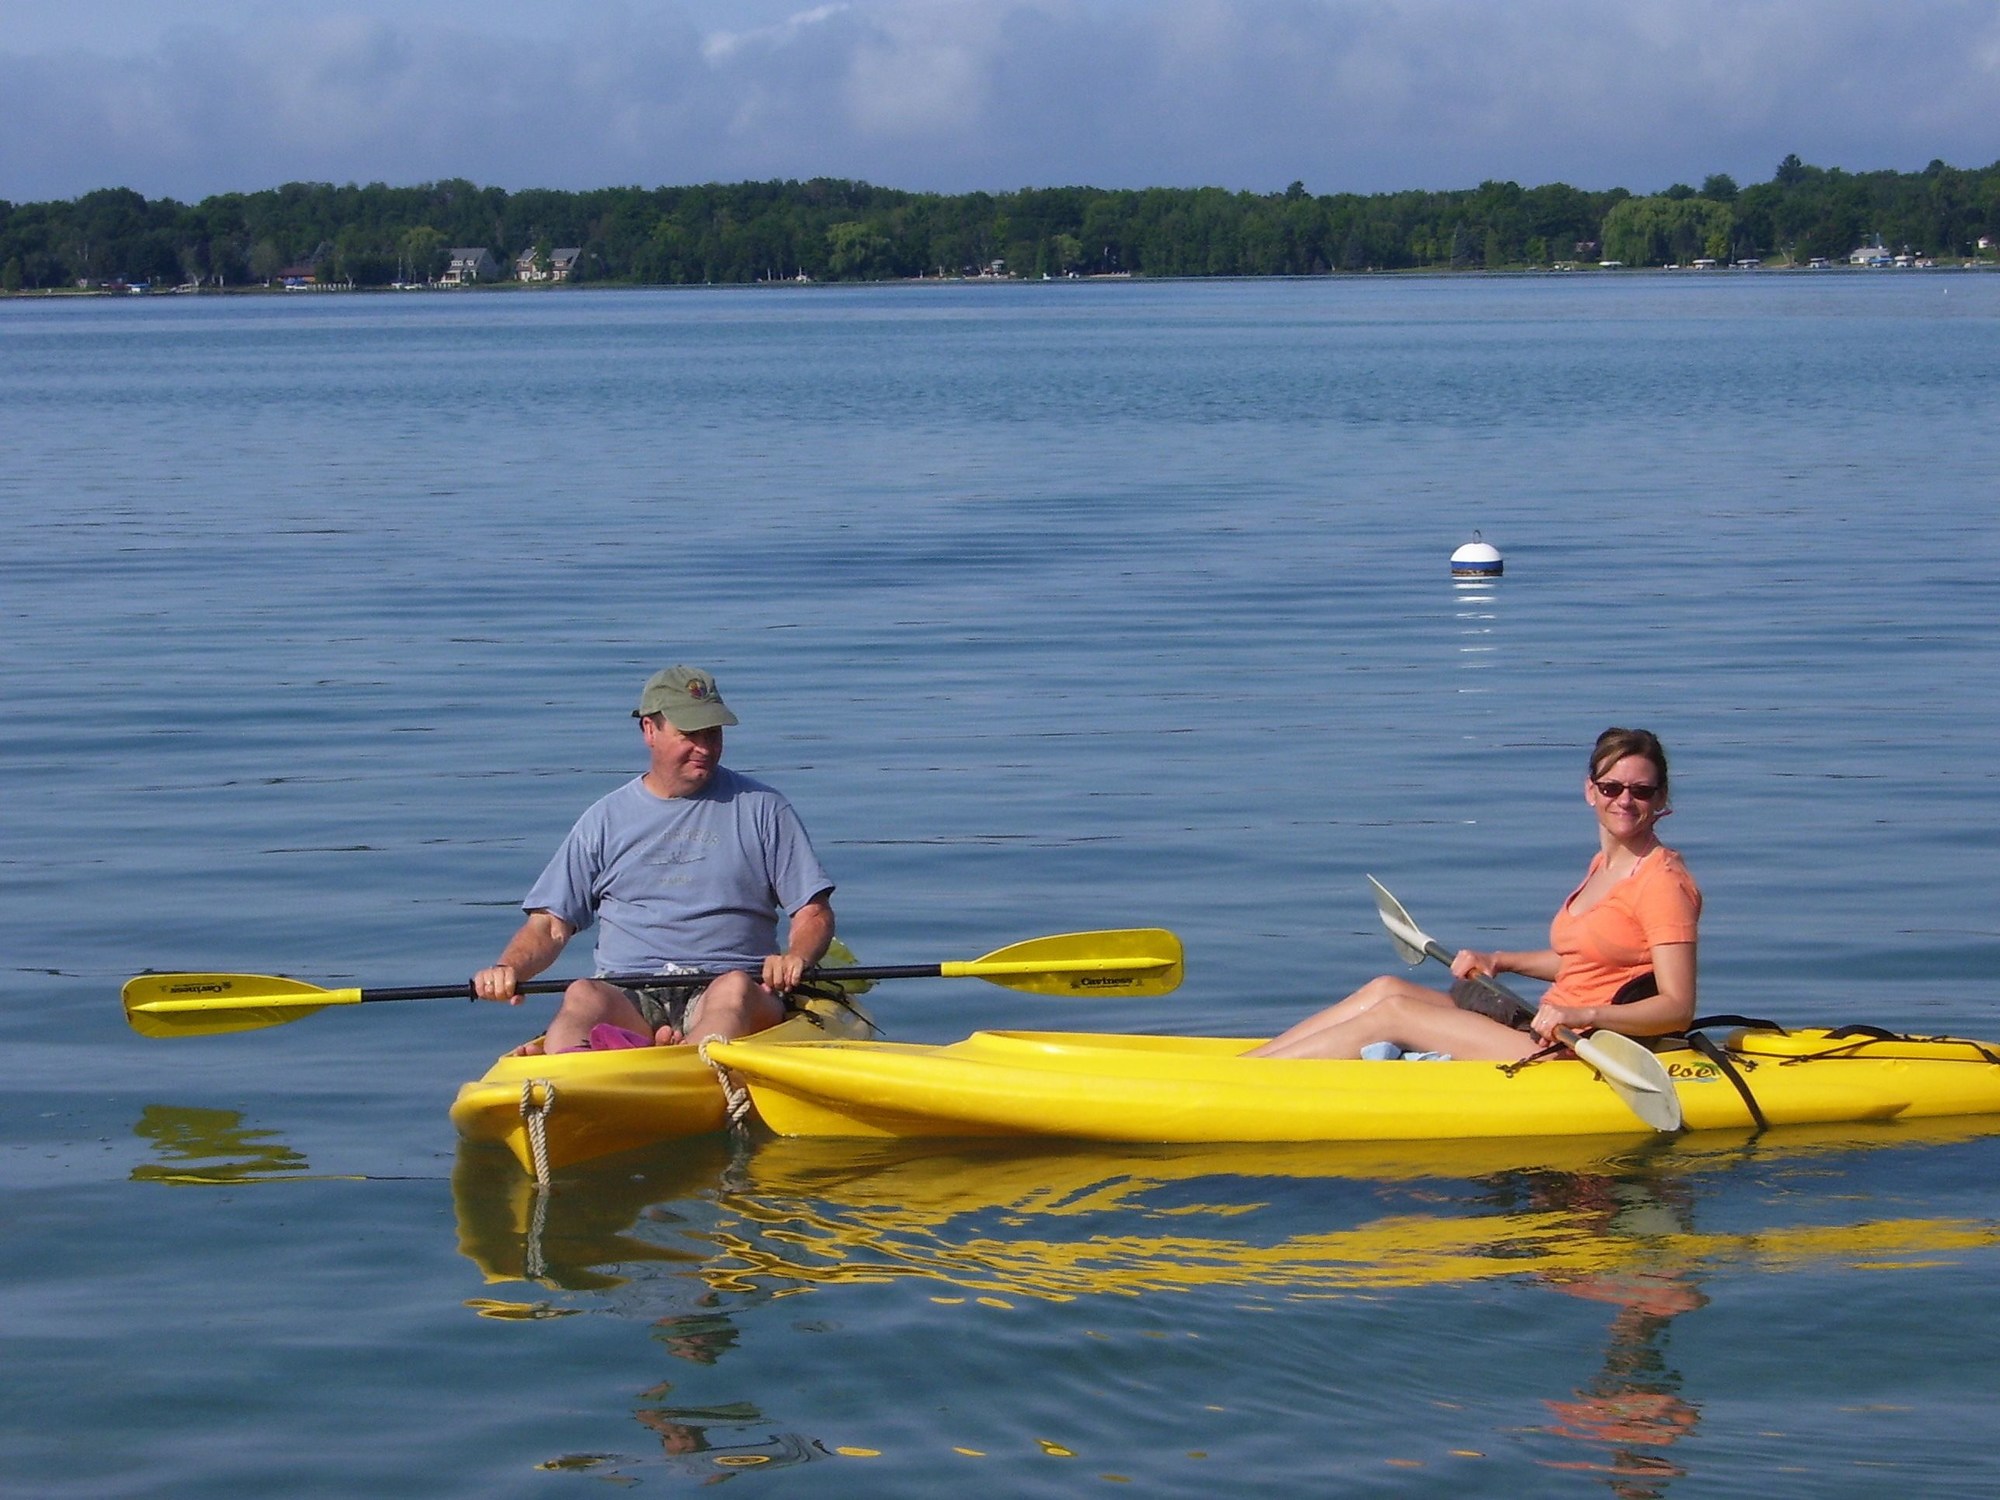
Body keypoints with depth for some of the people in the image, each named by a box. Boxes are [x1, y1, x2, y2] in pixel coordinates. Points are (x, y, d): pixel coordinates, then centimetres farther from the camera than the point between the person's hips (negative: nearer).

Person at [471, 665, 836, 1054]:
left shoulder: (761, 808, 13)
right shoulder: (606, 819, 16)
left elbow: (815, 912, 11)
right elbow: (551, 924, 15)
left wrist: (796, 957, -12)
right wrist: (508, 969, -7)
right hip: (628, 997, 1)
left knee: (734, 989, -36)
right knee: (582, 996, -33)